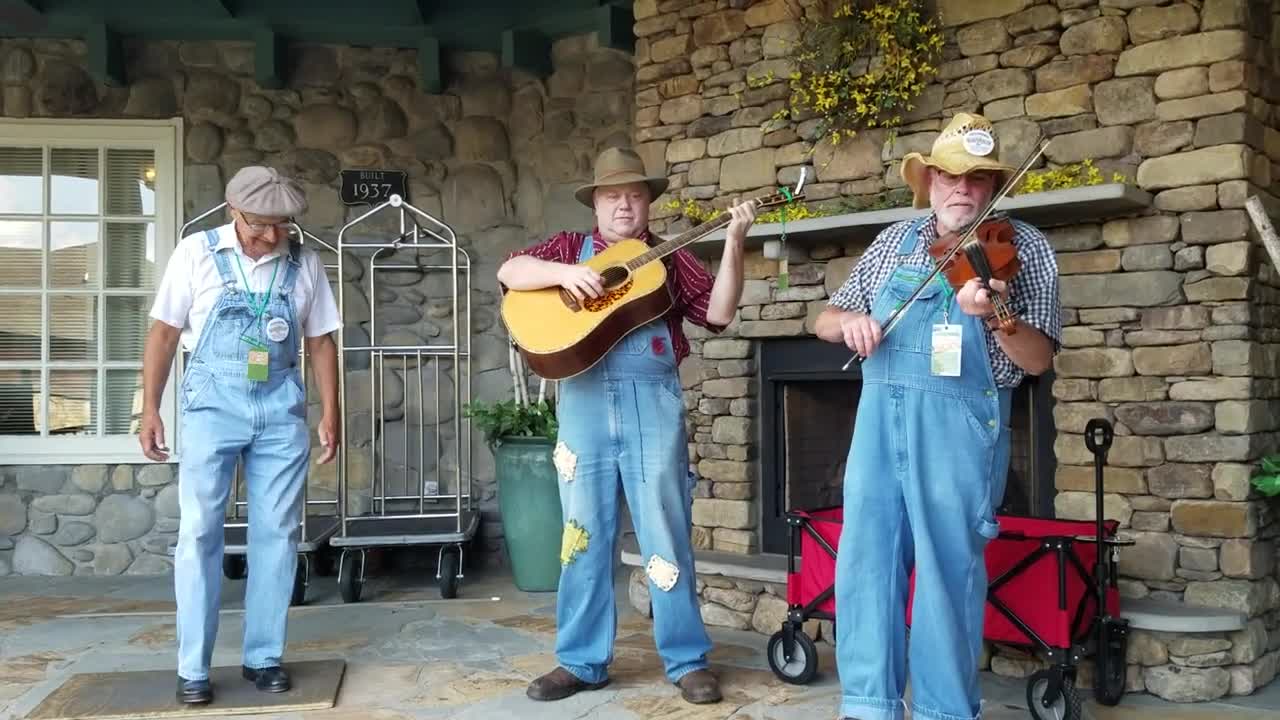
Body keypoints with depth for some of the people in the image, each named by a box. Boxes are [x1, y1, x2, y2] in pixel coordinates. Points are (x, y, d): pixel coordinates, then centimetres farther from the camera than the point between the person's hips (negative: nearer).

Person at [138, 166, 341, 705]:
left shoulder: (305, 264, 3)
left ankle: (263, 656, 16)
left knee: (276, 533, 4)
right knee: (199, 532, -1)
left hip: (281, 406, 2)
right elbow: (164, 333, 3)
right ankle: (193, 668, 8)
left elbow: (320, 341, 9)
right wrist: (150, 409, 0)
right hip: (213, 402, -2)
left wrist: (330, 413, 4)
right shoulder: (196, 253, -2)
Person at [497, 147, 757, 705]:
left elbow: (719, 312, 1)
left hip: (652, 402, -1)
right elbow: (509, 272, 0)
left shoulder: (668, 257, 11)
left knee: (666, 533, 2)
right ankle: (581, 661, 18)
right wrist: (564, 273, -15)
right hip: (585, 402, 1)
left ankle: (688, 659, 13)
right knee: (584, 533, 7)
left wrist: (733, 244, -8)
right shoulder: (569, 248, 13)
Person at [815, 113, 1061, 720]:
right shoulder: (894, 242, 14)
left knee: (948, 565, 0)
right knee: (865, 554, 4)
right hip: (881, 413, 4)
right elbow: (825, 321, 16)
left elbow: (1038, 359, -5)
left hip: (960, 421, -4)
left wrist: (994, 315, -24)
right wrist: (851, 321, -8)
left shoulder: (1022, 247, 2)